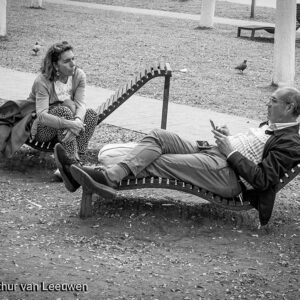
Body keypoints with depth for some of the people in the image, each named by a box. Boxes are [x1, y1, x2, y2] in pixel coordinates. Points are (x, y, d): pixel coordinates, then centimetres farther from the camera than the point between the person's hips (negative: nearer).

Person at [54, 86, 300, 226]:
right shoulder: (271, 126, 24)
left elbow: (262, 180, -17)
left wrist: (231, 151, -14)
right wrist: (228, 138, 11)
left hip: (228, 175, -9)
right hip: (210, 153, 9)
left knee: (158, 162, -22)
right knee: (159, 136, -12)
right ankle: (111, 174, -27)